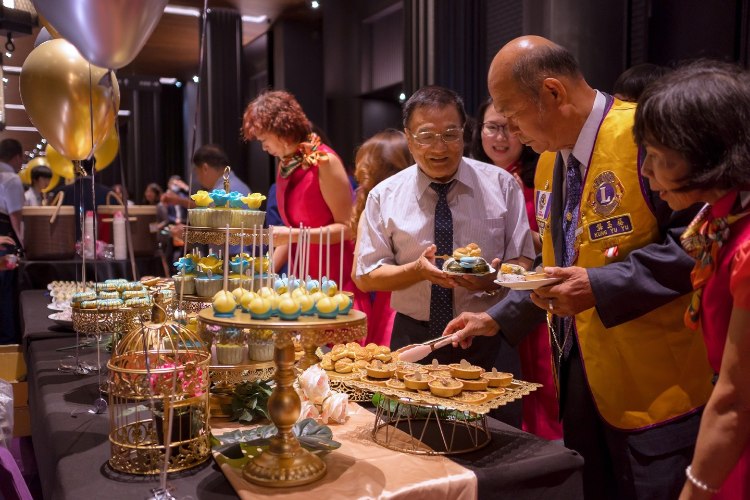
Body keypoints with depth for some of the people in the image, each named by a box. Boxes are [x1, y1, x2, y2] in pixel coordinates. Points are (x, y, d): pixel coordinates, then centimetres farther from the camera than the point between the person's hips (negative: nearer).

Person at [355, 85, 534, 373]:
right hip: (412, 339, 0)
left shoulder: (500, 184, 2)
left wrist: (493, 279, -20)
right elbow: (366, 278, 2)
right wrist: (418, 270, -17)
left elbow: (523, 262, 3)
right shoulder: (384, 196, 1)